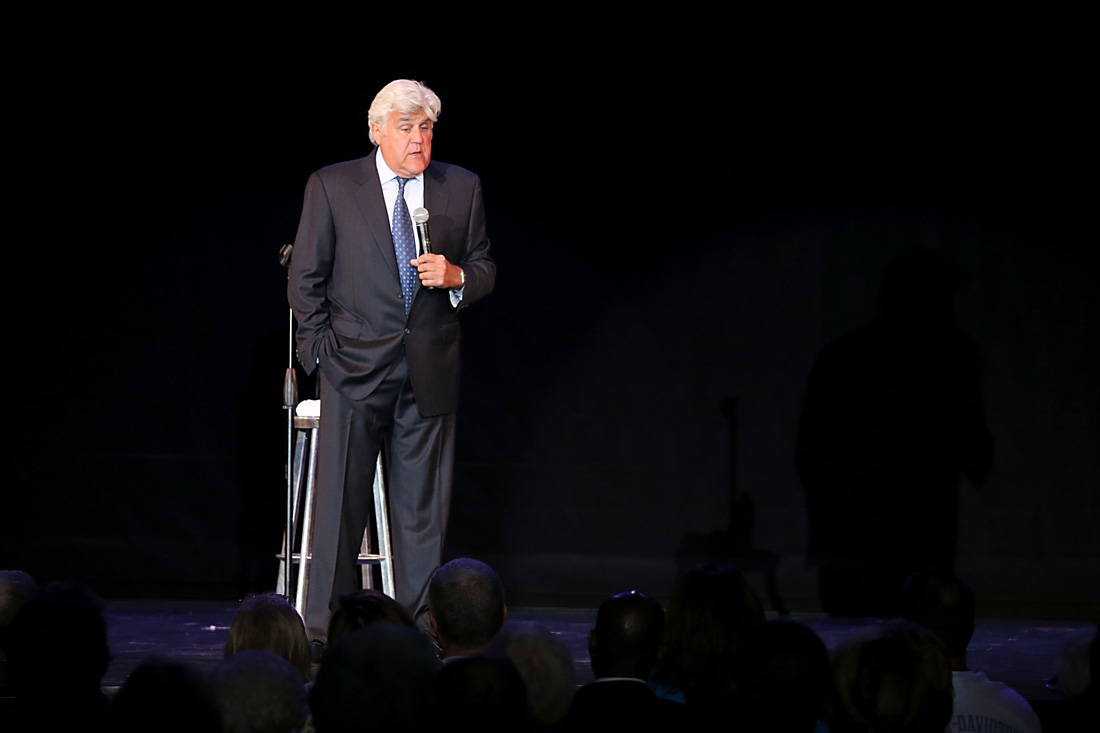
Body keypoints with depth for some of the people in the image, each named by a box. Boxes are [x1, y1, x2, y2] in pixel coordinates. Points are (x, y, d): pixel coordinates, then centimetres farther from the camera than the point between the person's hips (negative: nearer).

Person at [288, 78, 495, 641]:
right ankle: (323, 630, 3)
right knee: (340, 501, -2)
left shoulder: (462, 188, 8)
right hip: (355, 369, -2)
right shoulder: (332, 187, 1)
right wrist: (321, 349, -1)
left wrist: (456, 276, -9)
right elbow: (306, 279, 5)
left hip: (431, 374, 2)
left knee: (423, 509, 5)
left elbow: (484, 272, 12)